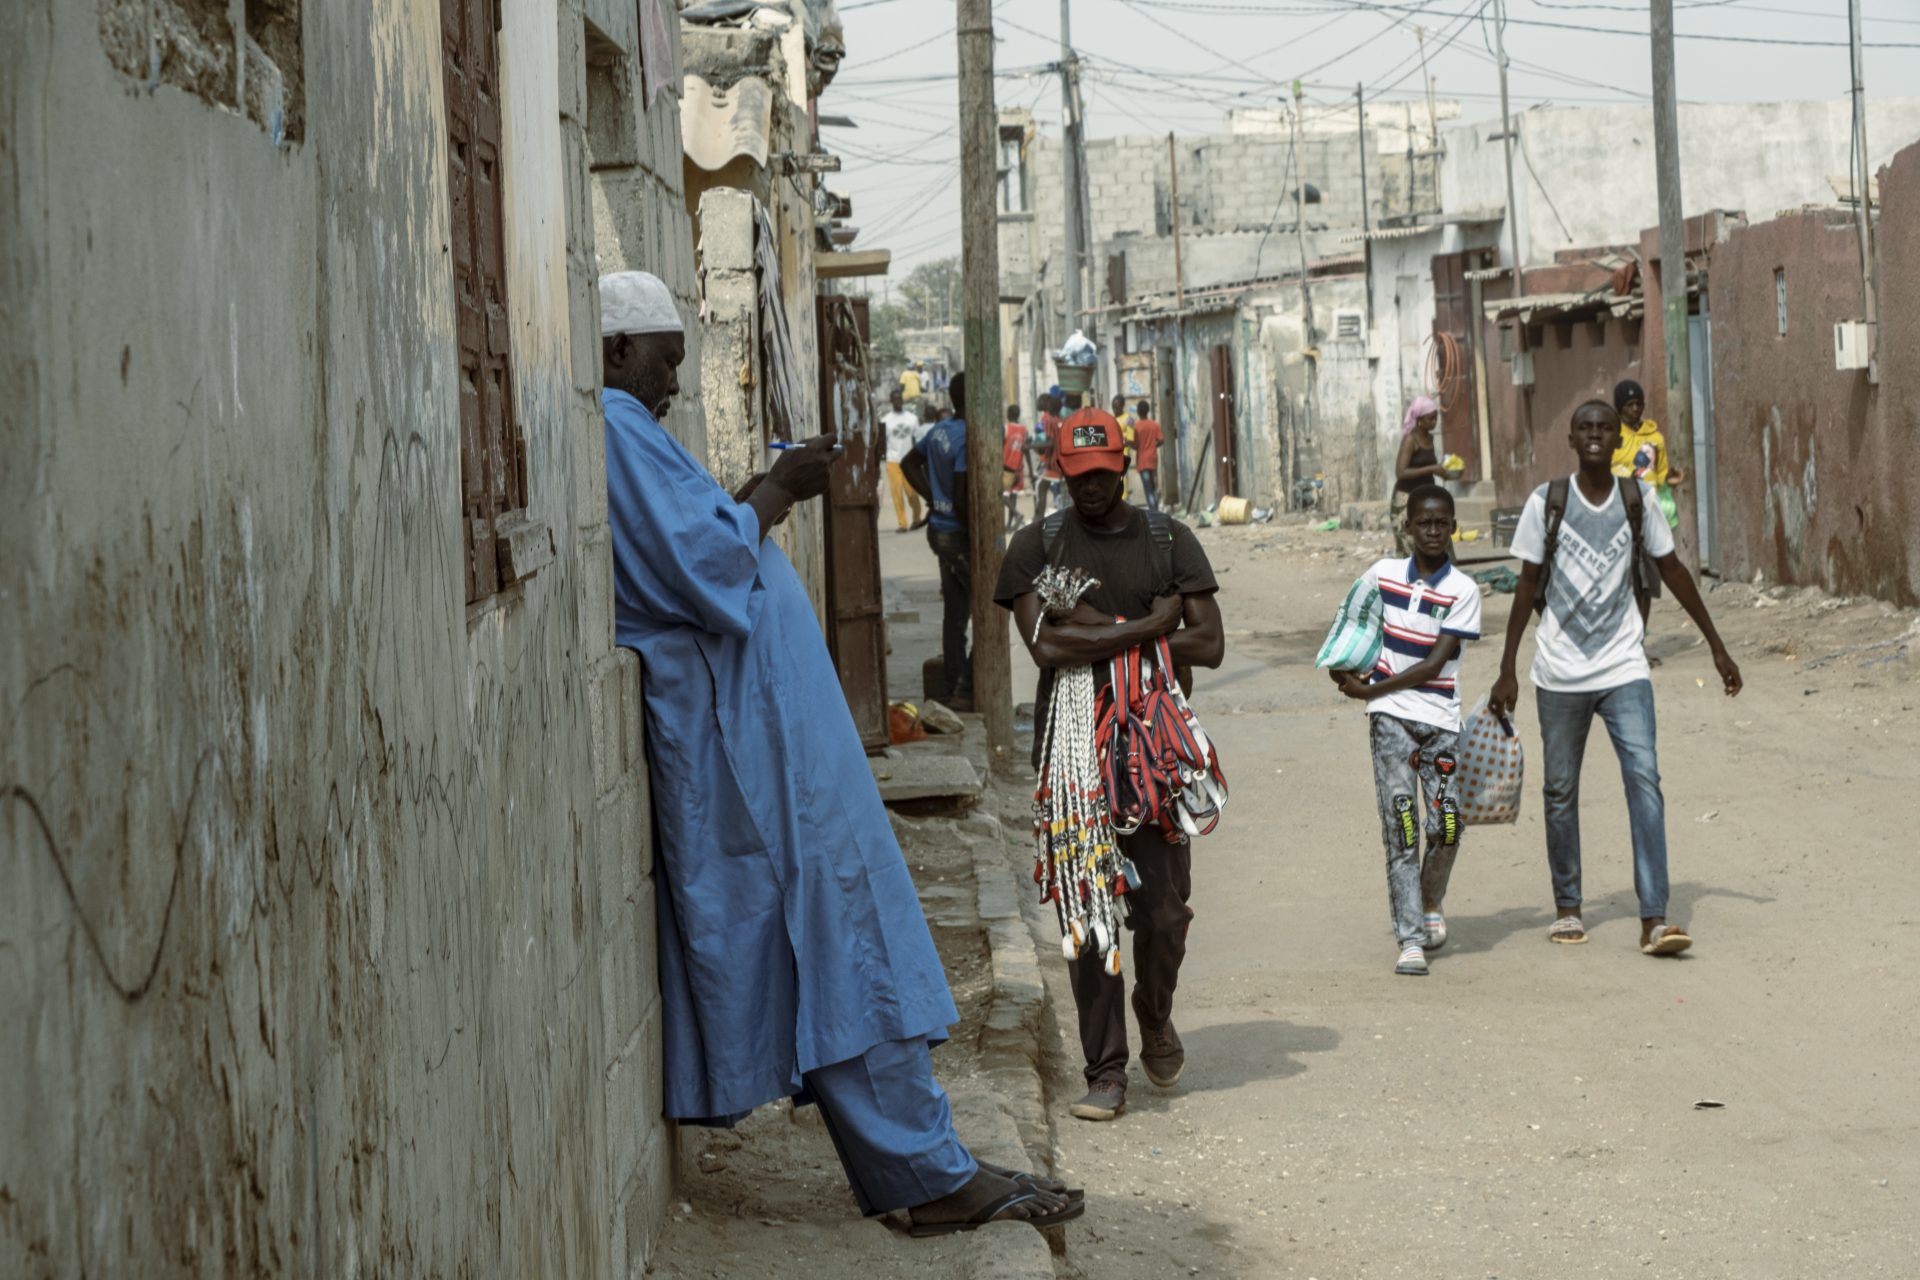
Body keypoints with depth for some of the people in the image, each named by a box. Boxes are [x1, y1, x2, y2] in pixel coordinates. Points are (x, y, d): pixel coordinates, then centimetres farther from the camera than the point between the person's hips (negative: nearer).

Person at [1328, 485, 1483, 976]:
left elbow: (1434, 665, -10)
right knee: (1401, 824, -8)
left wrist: (1370, 690, -10)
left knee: (1446, 825, -2)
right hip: (1390, 718, 1)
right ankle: (1411, 940, -9)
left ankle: (1431, 900, 30)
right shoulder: (1383, 574, 4)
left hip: (1441, 719, -1)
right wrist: (1343, 663, 7)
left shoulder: (1463, 590, -5)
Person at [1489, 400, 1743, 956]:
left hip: (1624, 670, 0)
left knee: (1644, 780, -13)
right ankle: (1567, 907, 24)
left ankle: (1654, 918, -17)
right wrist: (1507, 670, -1)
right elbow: (1528, 586, 1)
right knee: (1560, 791, 8)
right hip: (1560, 675, 0)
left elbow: (1672, 570, 10)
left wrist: (1716, 645, 12)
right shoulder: (1546, 503, -3)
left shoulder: (1638, 499, 1)